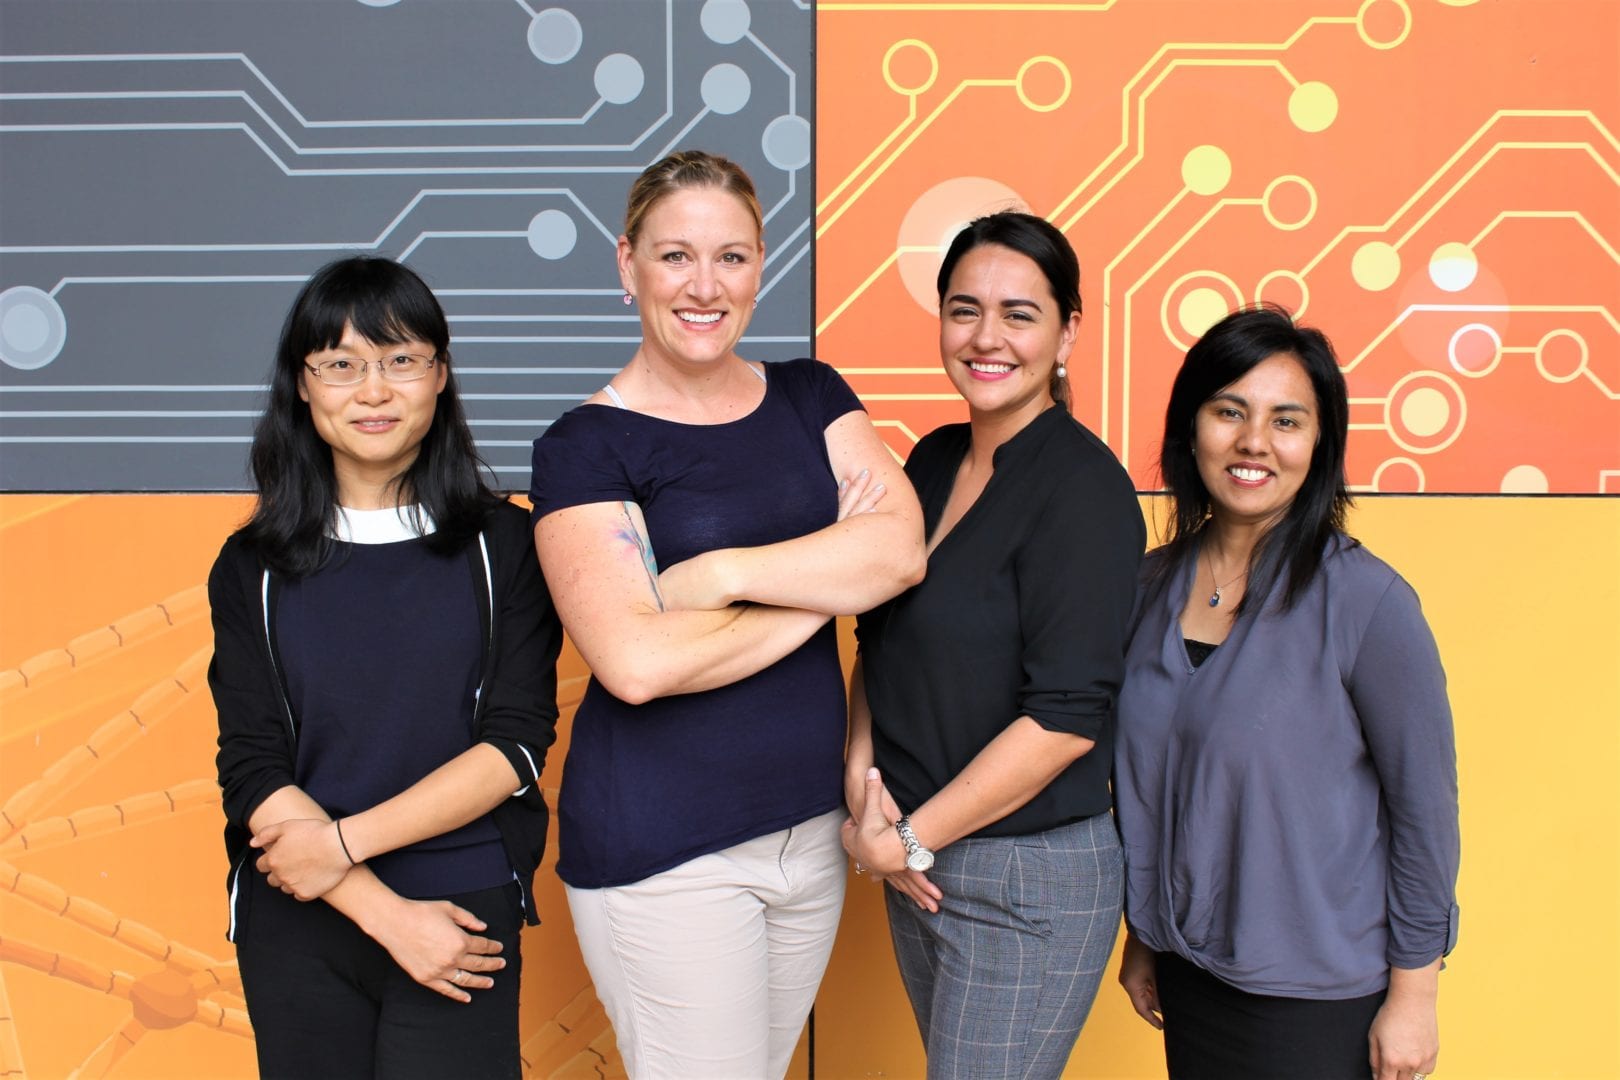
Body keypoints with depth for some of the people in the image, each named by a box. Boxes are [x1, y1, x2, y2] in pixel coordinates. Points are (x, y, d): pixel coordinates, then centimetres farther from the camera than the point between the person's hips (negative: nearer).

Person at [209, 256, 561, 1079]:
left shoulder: (501, 545, 0)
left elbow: (516, 743, -7)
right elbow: (252, 773, -4)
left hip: (467, 914, -1)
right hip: (299, 926, 2)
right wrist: (387, 914, -14)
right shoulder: (253, 566, 3)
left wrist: (345, 840, -14)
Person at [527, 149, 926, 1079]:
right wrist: (829, 583, -12)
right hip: (662, 850, -5)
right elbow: (636, 661, -21)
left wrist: (720, 571, -19)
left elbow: (902, 548, -9)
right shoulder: (587, 445, -8)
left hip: (811, 822, 5)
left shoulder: (811, 397, 6)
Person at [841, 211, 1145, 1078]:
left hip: (1030, 876, -7)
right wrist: (861, 778, -5)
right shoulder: (934, 461, 6)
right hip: (919, 864, 7)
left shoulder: (1082, 484, -16)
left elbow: (1066, 719, -20)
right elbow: (882, 641, 11)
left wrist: (909, 839, -15)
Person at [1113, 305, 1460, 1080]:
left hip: (1320, 995, -4)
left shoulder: (1366, 601, -15)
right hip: (1188, 974, 4)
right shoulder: (1153, 585, -1)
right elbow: (1141, 781, 8)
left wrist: (1413, 994, -8)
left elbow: (1426, 805, -10)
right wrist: (1140, 938, 12)